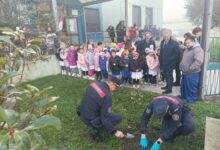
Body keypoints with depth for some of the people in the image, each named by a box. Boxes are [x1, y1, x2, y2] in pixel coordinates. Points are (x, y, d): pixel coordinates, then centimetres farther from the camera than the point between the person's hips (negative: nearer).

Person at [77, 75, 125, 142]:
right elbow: (105, 119, -24)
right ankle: (95, 130, 0)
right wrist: (115, 131, -11)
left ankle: (95, 126, 22)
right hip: (90, 120, -8)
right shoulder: (106, 96, -27)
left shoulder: (95, 83, -4)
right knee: (118, 118, -1)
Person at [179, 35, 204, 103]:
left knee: (191, 88, 4)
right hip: (185, 72, 9)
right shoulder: (187, 49, 13)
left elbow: (198, 61, -30)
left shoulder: (198, 50, -18)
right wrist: (181, 66, 13)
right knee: (183, 86, 21)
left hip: (192, 73, -9)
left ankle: (191, 100, 18)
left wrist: (190, 68, -26)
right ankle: (183, 97, 38)